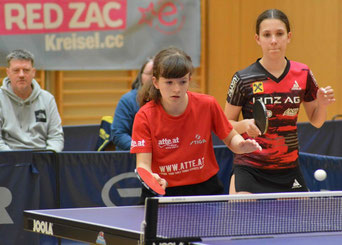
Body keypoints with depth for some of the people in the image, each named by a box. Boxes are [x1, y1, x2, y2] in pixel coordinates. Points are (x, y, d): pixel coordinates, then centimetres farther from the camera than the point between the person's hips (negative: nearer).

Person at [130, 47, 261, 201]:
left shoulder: (207, 105, -7)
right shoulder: (144, 117, -11)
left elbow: (231, 138, 6)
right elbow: (143, 163, -15)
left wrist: (242, 146, -17)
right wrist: (151, 178, -37)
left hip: (205, 188, 1)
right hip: (162, 193, -1)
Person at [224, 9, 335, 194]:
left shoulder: (303, 74, 2)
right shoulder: (243, 79, -7)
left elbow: (316, 121, 13)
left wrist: (322, 104, -8)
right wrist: (245, 125, -20)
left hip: (288, 170, 3)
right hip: (249, 169, -3)